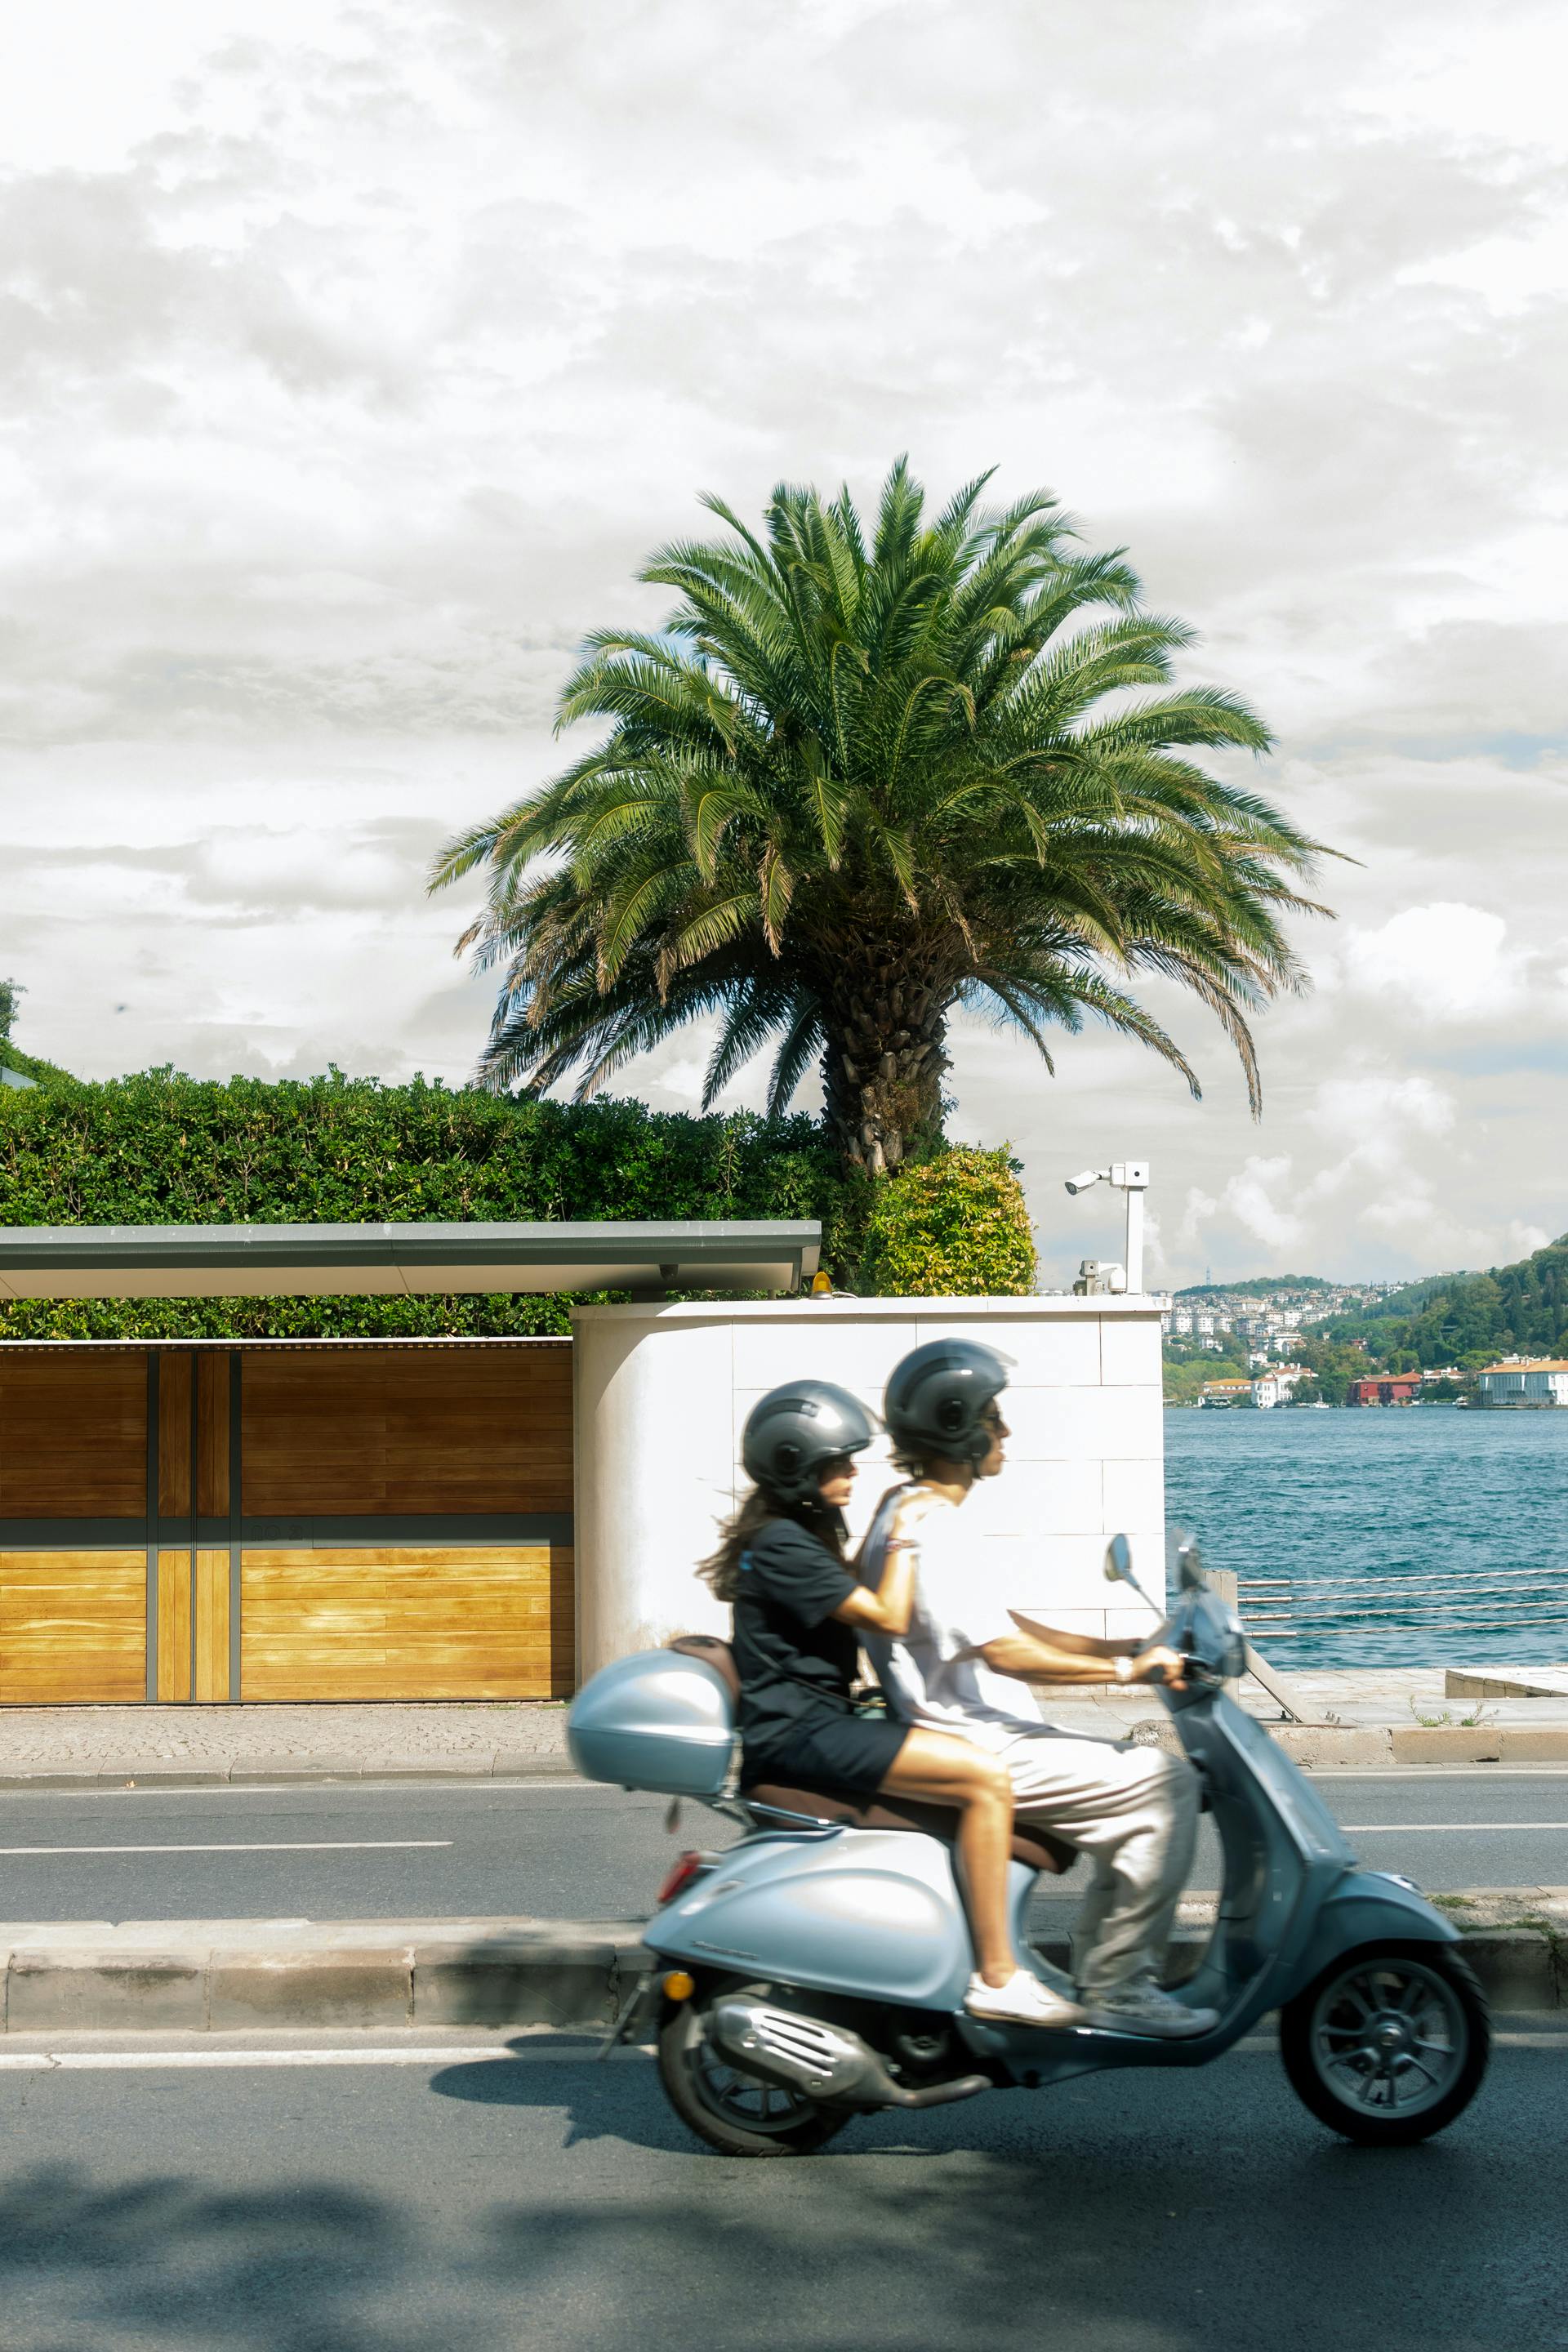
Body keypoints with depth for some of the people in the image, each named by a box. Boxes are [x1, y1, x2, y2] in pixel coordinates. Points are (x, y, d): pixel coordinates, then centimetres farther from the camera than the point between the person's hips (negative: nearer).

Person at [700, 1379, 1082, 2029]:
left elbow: (861, 1612, 31)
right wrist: (903, 1536, -11)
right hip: (799, 1732, -11)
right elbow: (886, 1617, -19)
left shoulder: (800, 1535, 19)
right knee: (986, 1780, -21)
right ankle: (997, 1979, -20)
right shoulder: (781, 1544, -14)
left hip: (819, 1723, 11)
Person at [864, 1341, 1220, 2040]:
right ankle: (1117, 1988, -10)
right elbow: (1002, 1651, -25)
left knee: (1140, 1781, 17)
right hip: (975, 1750, -11)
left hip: (983, 1736, 11)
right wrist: (1121, 1669, -20)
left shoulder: (911, 1512, 16)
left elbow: (1002, 1624, 20)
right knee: (1165, 1783, -14)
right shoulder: (930, 1527, -18)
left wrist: (1117, 1648, 14)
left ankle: (1099, 1973, 15)